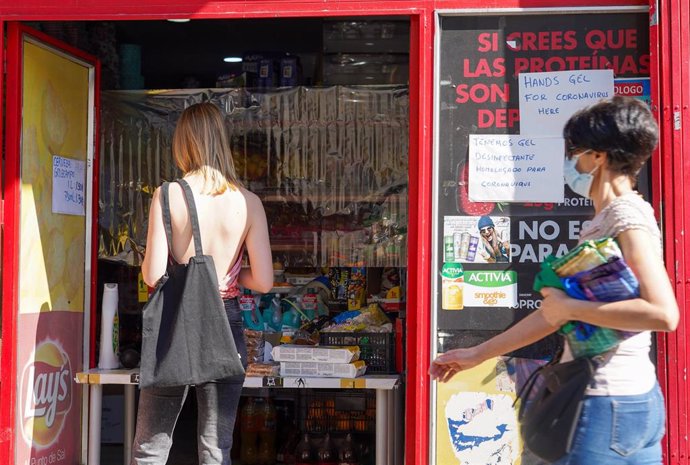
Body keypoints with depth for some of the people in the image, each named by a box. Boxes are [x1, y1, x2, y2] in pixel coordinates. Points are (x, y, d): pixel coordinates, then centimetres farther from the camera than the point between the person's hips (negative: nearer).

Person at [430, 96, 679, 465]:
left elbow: (663, 313, -26)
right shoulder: (602, 222, 15)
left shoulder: (628, 215, -13)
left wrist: (570, 308, -19)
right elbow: (559, 310, 18)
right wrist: (479, 353, 19)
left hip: (608, 404, -9)